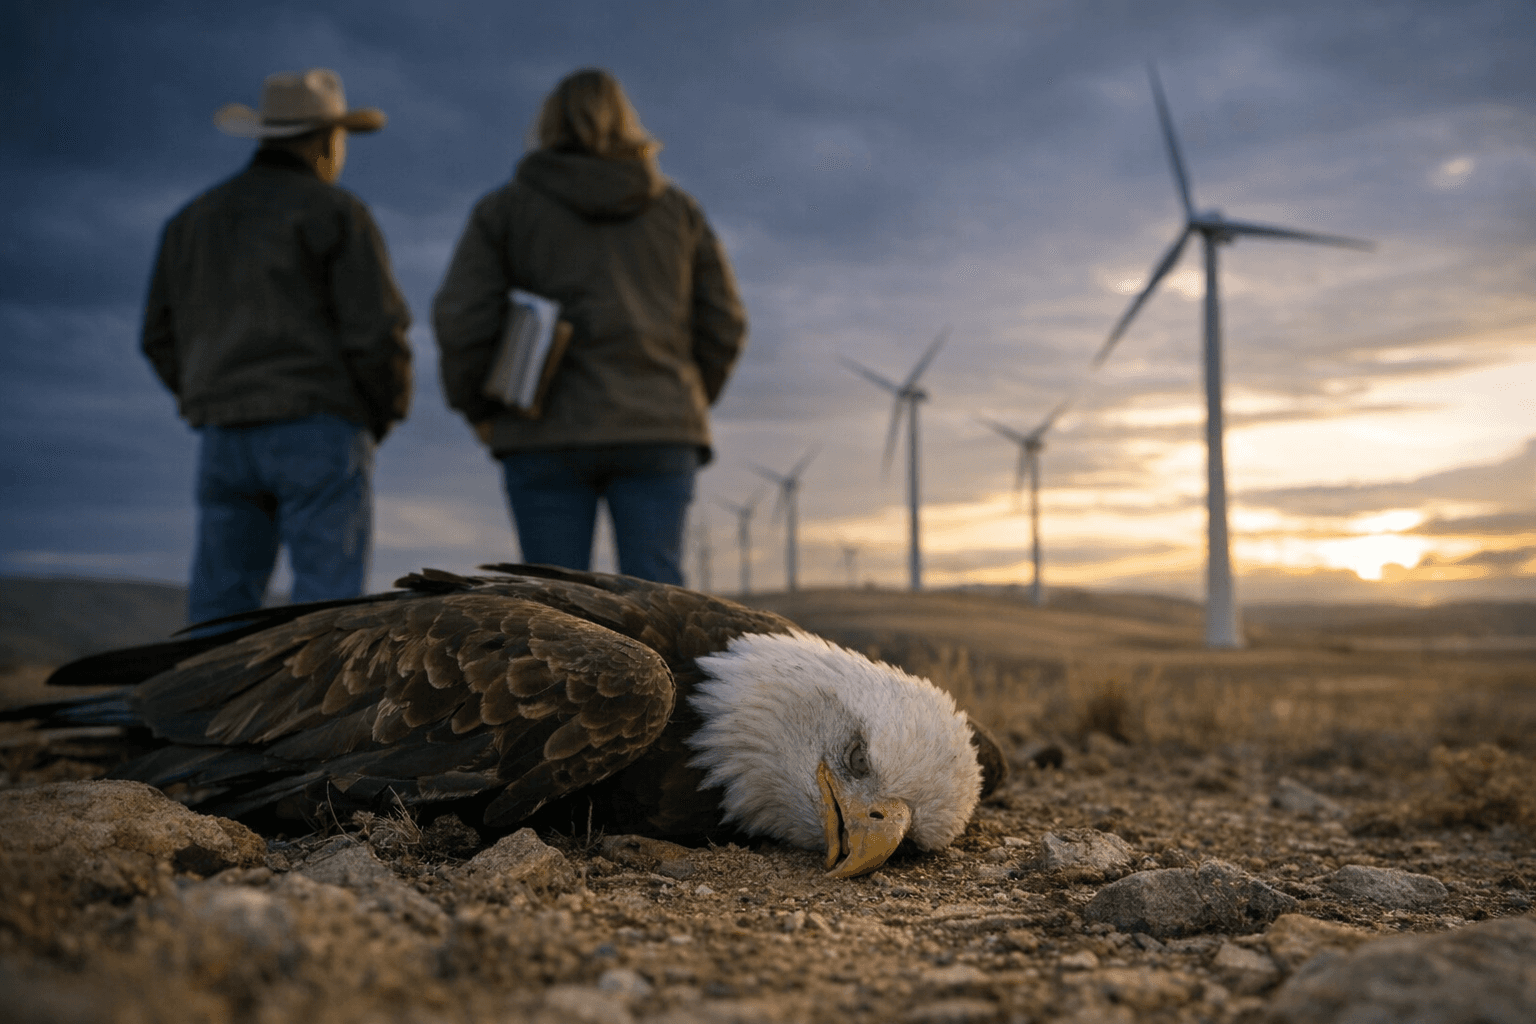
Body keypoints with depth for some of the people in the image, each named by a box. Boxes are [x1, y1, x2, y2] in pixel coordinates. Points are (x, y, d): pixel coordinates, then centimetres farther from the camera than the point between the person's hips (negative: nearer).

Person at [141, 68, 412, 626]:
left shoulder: (195, 216, 15)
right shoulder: (336, 212, -3)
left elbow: (162, 337, 15)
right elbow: (377, 330, -11)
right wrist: (384, 419, 5)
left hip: (225, 440, 6)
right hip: (318, 434, -5)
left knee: (219, 620, 7)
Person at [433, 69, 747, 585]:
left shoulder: (505, 208, 6)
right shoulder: (676, 208, 12)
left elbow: (461, 320, -4)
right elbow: (723, 324, 8)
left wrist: (477, 409, 9)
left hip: (550, 432, -1)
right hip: (654, 431, 2)